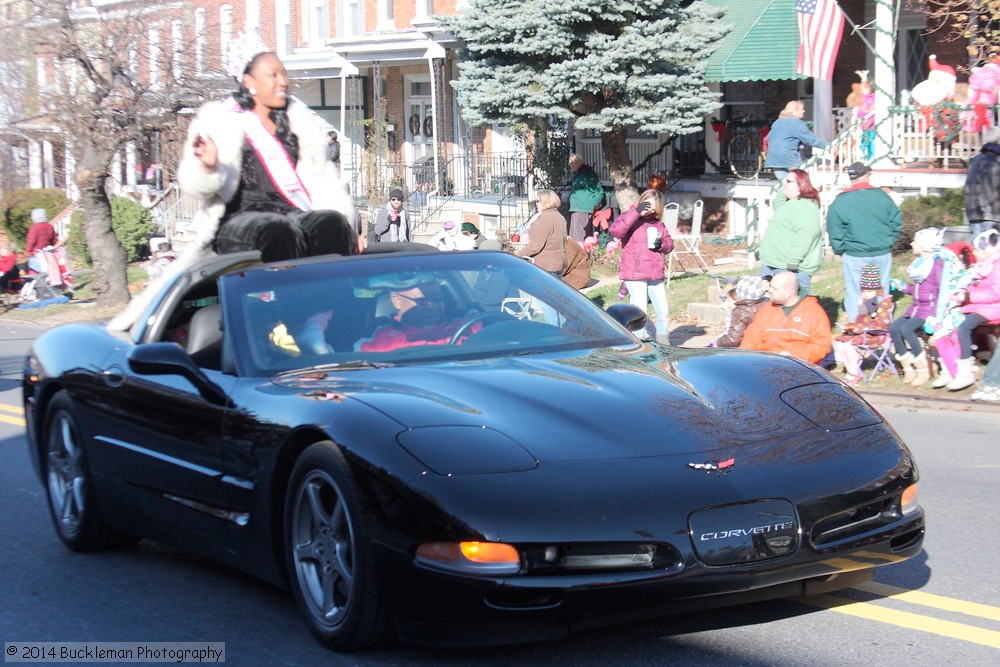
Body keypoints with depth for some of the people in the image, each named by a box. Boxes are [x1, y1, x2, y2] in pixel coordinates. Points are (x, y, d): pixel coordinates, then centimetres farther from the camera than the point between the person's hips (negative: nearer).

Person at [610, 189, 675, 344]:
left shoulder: (658, 224, 17)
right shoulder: (630, 218, -3)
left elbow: (669, 243, 20)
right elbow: (616, 230, -22)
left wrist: (662, 244, -5)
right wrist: (636, 212, -24)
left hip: (655, 276, 7)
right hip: (635, 275, -7)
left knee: (663, 311, 12)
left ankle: (663, 341, 27)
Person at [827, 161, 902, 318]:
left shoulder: (840, 202, -9)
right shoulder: (881, 196, -3)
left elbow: (834, 233, -7)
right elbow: (897, 223, 1)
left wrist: (840, 250, 8)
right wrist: (889, 242, 14)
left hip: (855, 257, -2)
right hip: (882, 254, 2)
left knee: (855, 295, 5)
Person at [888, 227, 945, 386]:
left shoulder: (937, 264, -11)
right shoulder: (920, 263, 15)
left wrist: (935, 317, -23)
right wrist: (903, 287, 12)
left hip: (931, 308, -8)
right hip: (916, 307, 8)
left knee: (907, 329, -28)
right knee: (894, 328, -13)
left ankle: (923, 370, -17)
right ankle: (908, 368, -4)